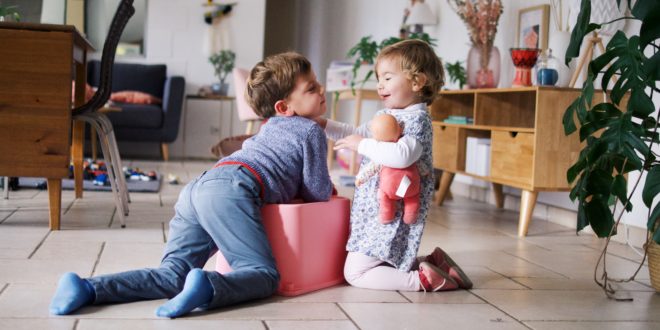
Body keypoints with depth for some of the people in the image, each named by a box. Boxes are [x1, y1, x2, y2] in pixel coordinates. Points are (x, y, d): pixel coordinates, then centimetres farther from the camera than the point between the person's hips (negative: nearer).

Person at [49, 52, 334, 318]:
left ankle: (88, 289, -16)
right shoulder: (311, 130, 12)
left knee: (172, 274, 0)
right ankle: (208, 288, -38)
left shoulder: (270, 128, 36)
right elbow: (319, 193, 12)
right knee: (264, 275, -10)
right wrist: (324, 188, 33)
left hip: (199, 185, 8)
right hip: (230, 189, -8)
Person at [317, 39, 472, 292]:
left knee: (355, 273, -10)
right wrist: (323, 124, 14)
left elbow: (401, 155, -36)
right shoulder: (386, 115, 11)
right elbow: (356, 134, 26)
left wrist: (362, 145, -25)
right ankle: (432, 263, 17)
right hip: (375, 212, 10)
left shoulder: (417, 119, -17)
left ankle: (420, 280, -7)